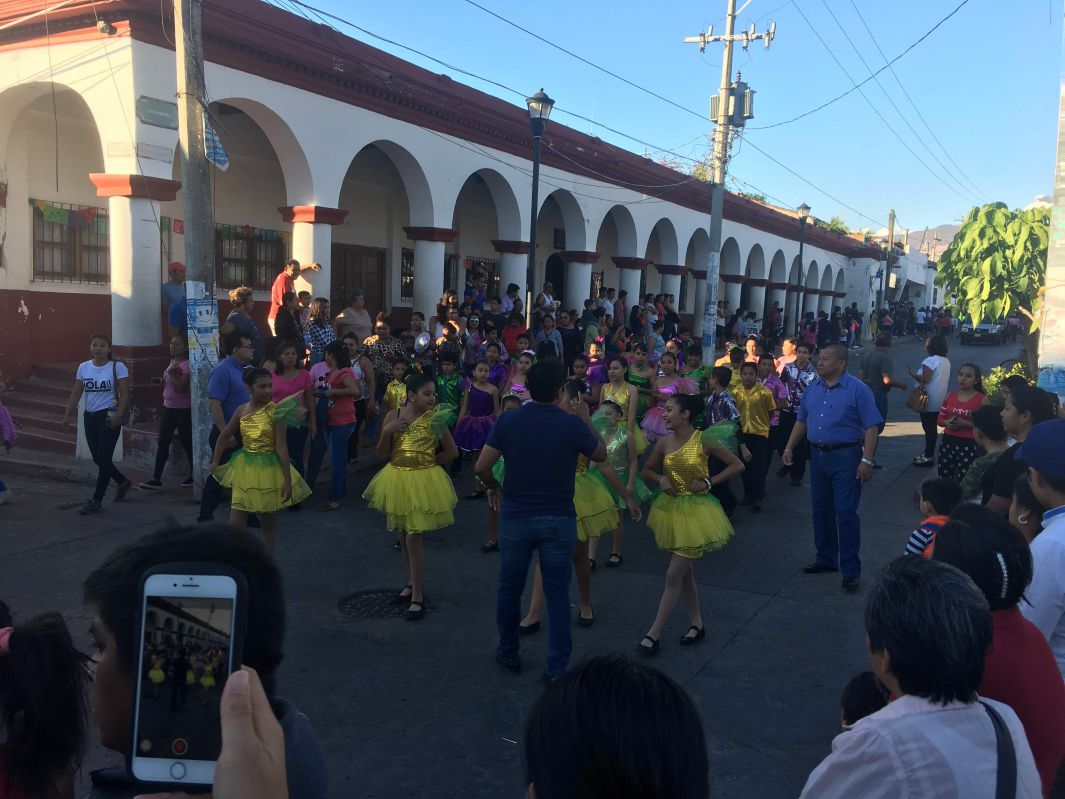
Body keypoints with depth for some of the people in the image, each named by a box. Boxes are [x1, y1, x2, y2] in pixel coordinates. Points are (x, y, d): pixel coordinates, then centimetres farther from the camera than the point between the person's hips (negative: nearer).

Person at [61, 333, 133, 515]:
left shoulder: (117, 367, -7)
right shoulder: (83, 367, 7)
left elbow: (124, 394, -11)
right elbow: (76, 393, 9)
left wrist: (119, 415, -22)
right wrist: (67, 414, 1)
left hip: (109, 417, -6)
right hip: (90, 416, 6)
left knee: (104, 459, -5)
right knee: (98, 459, 11)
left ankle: (96, 500, 2)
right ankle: (122, 482, 34)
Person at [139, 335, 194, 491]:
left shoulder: (186, 365, -15)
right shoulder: (172, 363, 10)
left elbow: (180, 387, -23)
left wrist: (170, 372, -21)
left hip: (183, 410, -8)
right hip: (169, 408, 8)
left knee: (187, 443, 4)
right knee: (162, 444, 4)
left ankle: (193, 476, 19)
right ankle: (156, 479, 5)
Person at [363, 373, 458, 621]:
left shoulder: (434, 418, -9)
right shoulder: (393, 416, -3)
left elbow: (452, 452, -2)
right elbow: (382, 454, 0)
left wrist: (428, 461, -3)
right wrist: (387, 432, -15)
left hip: (423, 482, -4)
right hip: (397, 481, 4)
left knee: (414, 537, -6)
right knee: (403, 535, 17)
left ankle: (418, 595, 6)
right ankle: (413, 582, 37)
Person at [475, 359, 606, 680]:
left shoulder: (507, 421, -9)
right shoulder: (572, 424, -12)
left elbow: (481, 467, -6)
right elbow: (601, 455, 5)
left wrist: (494, 486, 14)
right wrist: (586, 419, 16)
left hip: (515, 518, 1)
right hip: (558, 520, -1)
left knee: (510, 588, 18)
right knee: (557, 593, 8)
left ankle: (508, 651, 34)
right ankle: (557, 666, 11)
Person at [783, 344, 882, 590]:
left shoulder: (857, 389, -10)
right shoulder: (813, 388, 9)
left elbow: (871, 427, -12)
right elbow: (802, 420, 16)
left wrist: (867, 460, -18)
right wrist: (789, 447, 7)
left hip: (846, 457, -6)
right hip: (818, 455, 6)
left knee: (846, 512, -5)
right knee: (821, 509, 14)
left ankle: (851, 569, 3)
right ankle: (826, 558, 28)